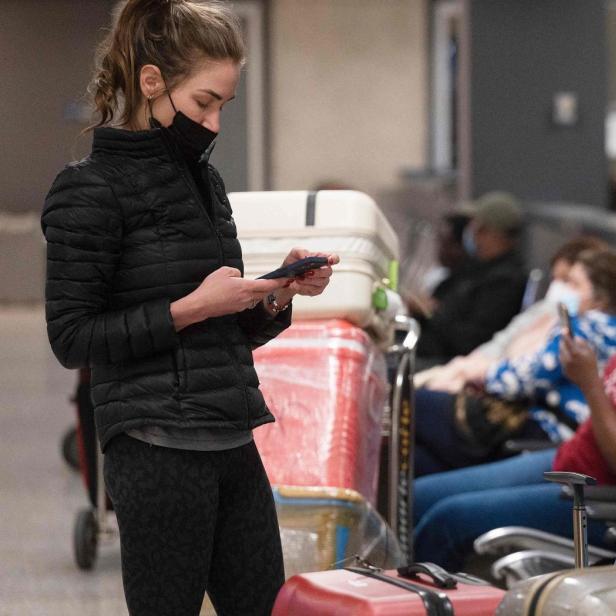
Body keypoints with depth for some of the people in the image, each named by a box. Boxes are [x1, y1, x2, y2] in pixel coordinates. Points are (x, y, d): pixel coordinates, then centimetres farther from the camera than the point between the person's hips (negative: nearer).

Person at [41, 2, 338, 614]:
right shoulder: (92, 189, -7)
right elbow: (71, 337, -11)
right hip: (158, 449, -7)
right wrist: (192, 308, -15)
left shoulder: (204, 181, 16)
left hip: (233, 445, 7)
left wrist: (279, 295, 2)